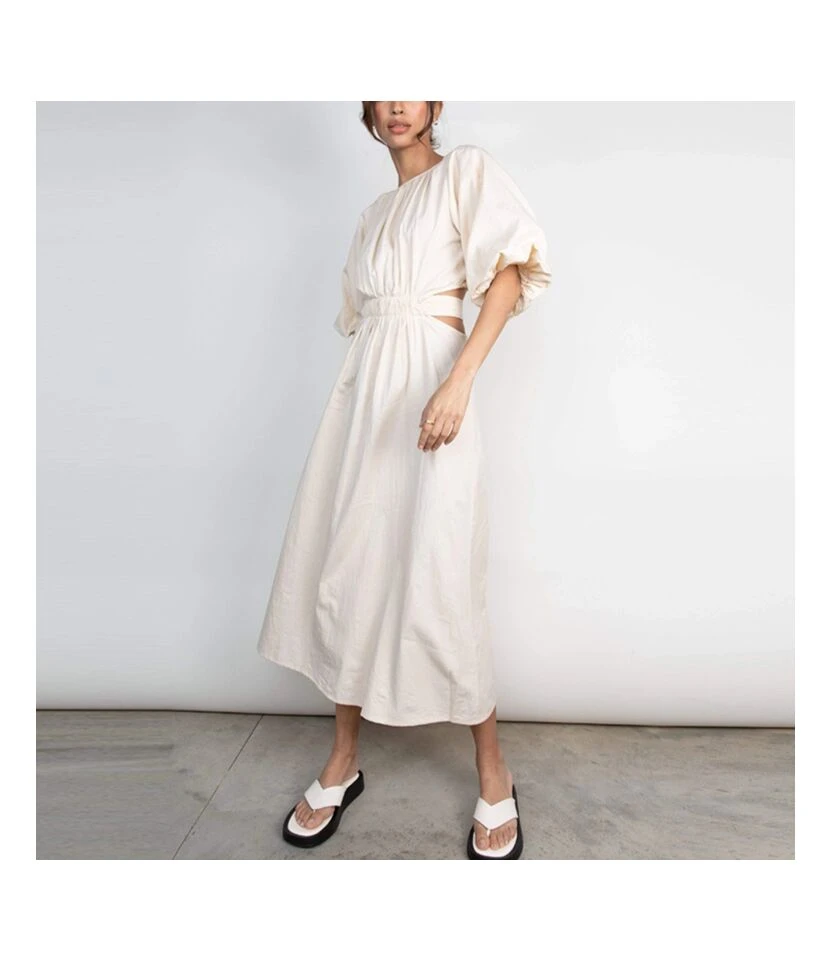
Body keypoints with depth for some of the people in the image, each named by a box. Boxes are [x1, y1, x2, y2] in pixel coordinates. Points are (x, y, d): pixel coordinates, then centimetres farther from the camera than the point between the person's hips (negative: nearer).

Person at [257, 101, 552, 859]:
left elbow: (510, 272, -6)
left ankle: (494, 776, 10)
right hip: (362, 389, 7)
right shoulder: (374, 214, 25)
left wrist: (459, 380, -18)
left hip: (431, 383, -6)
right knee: (344, 574, 3)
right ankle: (343, 763, 18)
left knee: (438, 583, -9)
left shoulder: (468, 169, 8)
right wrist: (358, 402, 15)